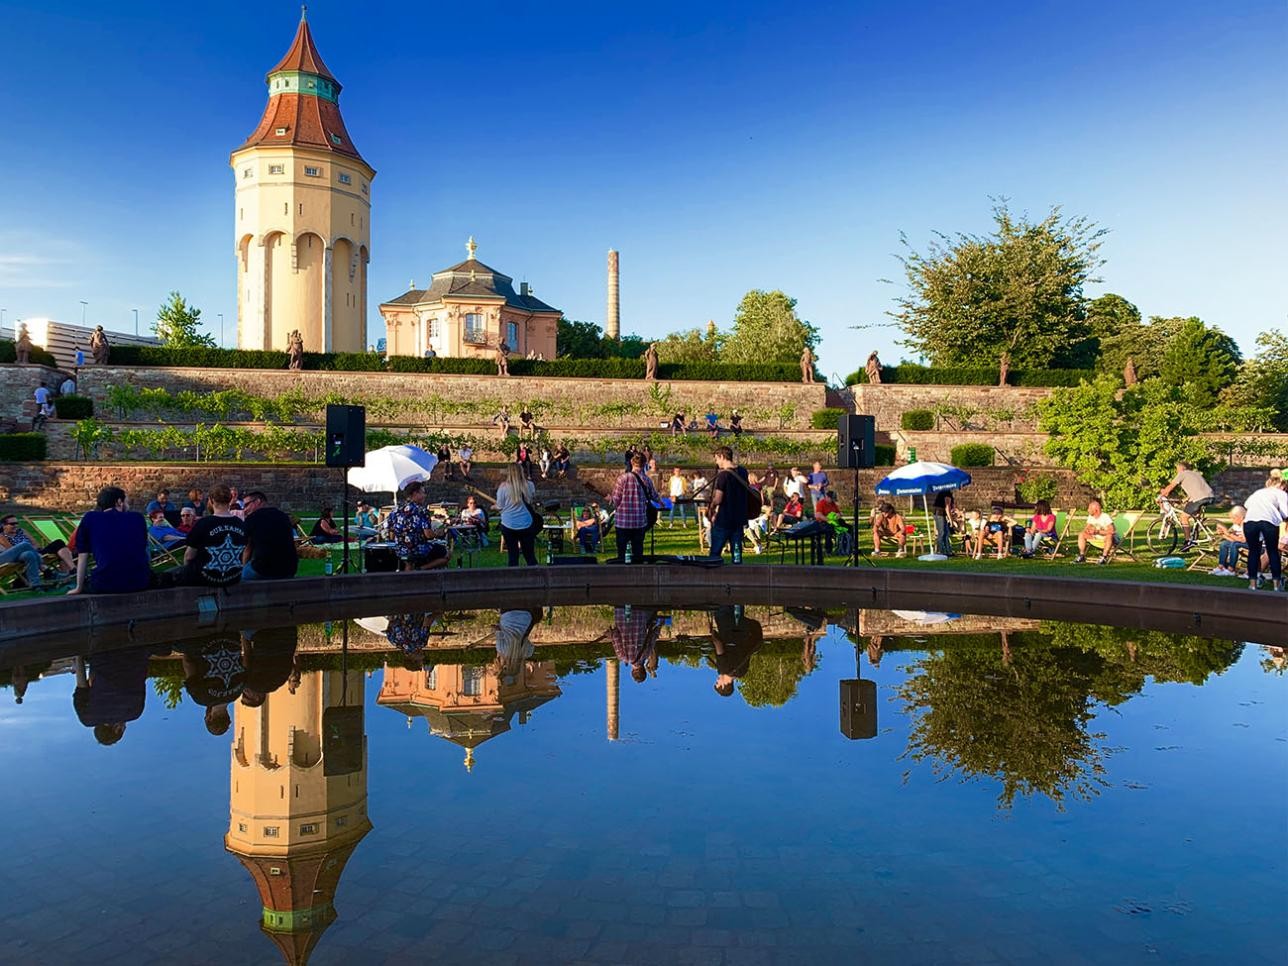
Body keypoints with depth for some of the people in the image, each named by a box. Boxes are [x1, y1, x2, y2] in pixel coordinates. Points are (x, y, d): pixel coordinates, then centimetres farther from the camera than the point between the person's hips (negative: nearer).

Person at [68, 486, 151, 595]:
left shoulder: (90, 518, 10)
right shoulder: (138, 517, 14)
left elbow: (83, 556, 11)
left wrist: (78, 588, 21)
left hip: (106, 585, -1)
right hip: (141, 583, 1)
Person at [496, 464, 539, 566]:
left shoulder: (503, 487, -9)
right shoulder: (529, 485, -3)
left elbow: (499, 507, -3)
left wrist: (495, 507, 17)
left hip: (509, 525, -1)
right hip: (526, 524, 1)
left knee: (512, 556, 7)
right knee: (530, 555, 11)